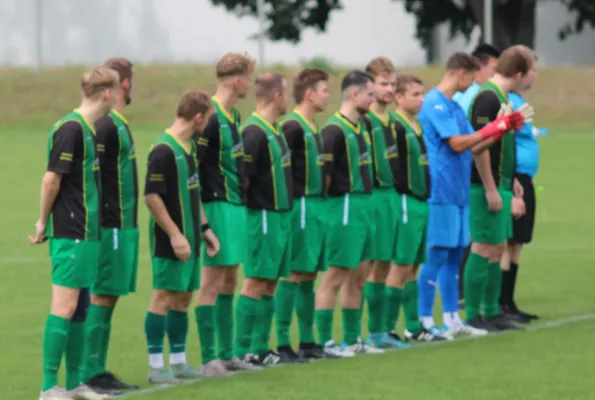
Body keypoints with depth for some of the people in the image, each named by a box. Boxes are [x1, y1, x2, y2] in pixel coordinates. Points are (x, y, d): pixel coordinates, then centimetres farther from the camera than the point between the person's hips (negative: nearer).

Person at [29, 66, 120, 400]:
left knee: (80, 307, 13)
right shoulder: (71, 128, -15)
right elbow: (52, 179, -15)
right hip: (71, 234, -10)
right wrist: (45, 222, -6)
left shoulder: (88, 130, 15)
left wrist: (45, 221, 13)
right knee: (65, 306, -10)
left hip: (86, 232, 10)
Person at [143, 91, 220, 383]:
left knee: (182, 297, 12)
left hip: (190, 239, 9)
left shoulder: (189, 146, 12)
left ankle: (178, 361, 19)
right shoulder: (164, 150, -17)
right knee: (164, 297, -5)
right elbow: (152, 196, -20)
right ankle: (156, 366, -2)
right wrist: (175, 235, -21)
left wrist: (204, 228, 20)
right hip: (170, 241, -9)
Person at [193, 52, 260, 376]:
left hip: (236, 205, 10)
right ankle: (208, 359, -3)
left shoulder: (232, 115, 12)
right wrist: (200, 215, -19)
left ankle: (226, 355, 20)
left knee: (229, 281, 13)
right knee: (212, 282, -6)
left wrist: (242, 197, 18)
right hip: (218, 206, -10)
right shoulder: (211, 117, -17)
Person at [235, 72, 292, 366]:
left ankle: (260, 348, 15)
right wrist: (245, 207, -15)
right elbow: (242, 176, -20)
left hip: (281, 216, 10)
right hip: (263, 217, -10)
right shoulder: (254, 132, -16)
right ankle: (243, 351, -5)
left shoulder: (273, 131, 15)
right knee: (255, 284, -7)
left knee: (270, 284, 11)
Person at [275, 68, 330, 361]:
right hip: (301, 206, -9)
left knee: (309, 274, 12)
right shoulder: (293, 126, -12)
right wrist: (291, 200, -19)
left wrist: (321, 201, 15)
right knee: (293, 274, -8)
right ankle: (282, 342, -6)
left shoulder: (312, 128, 17)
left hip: (317, 205, 9)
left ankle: (307, 341, 17)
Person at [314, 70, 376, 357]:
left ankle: (352, 339, 20)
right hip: (345, 206, -9)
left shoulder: (360, 126, 14)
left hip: (364, 204, 9)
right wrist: (327, 202, -13)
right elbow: (324, 172, -18)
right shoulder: (335, 129, -14)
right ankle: (324, 342, -2)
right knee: (335, 276, -6)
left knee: (357, 275, 13)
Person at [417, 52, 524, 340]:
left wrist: (503, 127, 9)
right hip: (440, 193, -10)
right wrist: (496, 127, -10)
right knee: (436, 256, -7)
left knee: (453, 256, 12)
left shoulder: (454, 107, 17)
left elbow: (472, 146, 19)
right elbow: (457, 143, -18)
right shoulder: (435, 104, -13)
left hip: (457, 194, 10)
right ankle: (425, 322, -5)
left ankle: (451, 320, 17)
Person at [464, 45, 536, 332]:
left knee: (498, 248, 13)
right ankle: (472, 316, -1)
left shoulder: (501, 97, 15)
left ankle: (492, 313, 20)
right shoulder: (488, 97, -17)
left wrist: (512, 184, 25)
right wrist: (490, 189, -21)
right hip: (487, 187, -10)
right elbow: (479, 146, -22)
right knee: (484, 249, -6)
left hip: (500, 187, 10)